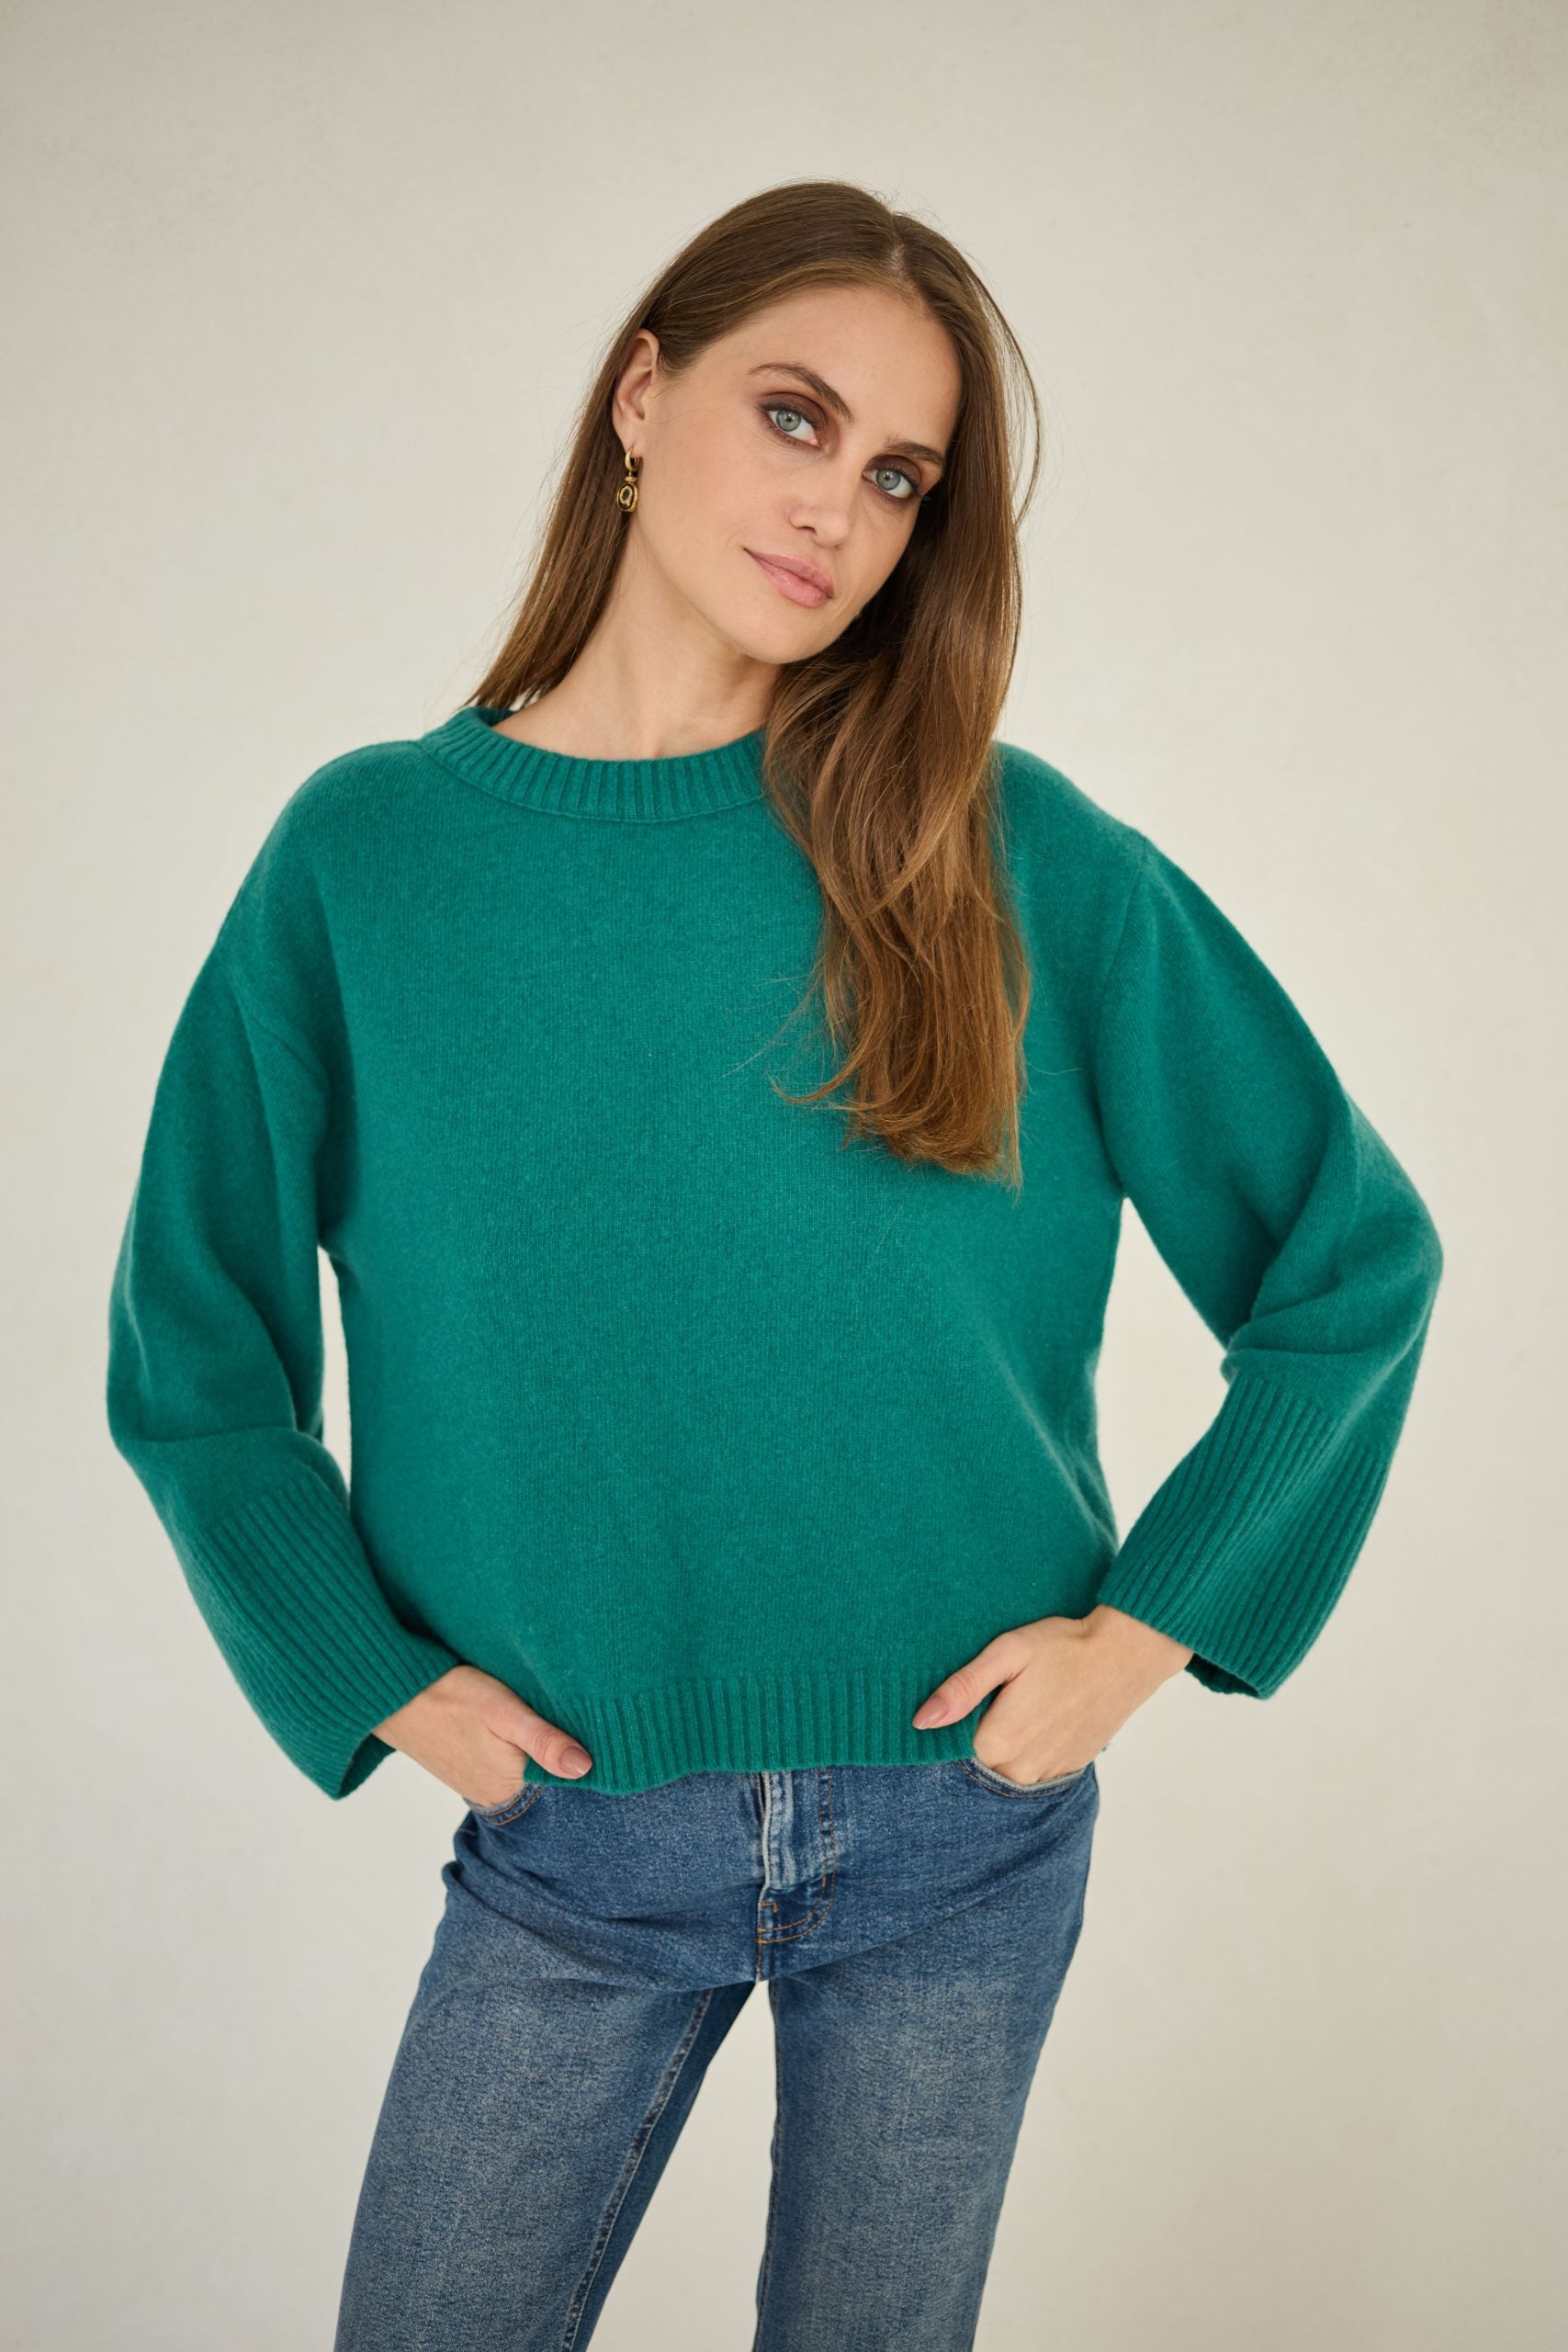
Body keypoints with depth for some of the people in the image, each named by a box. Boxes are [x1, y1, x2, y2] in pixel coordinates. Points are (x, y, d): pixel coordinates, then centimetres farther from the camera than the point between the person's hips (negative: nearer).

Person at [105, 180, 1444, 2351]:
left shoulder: (1014, 854, -6)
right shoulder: (366, 852, -4)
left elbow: (1355, 1254, 0)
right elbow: (196, 1355, 3)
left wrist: (1147, 1625, -4)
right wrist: (384, 1680, -5)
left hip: (964, 1809, 0)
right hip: (569, 1837, 1)